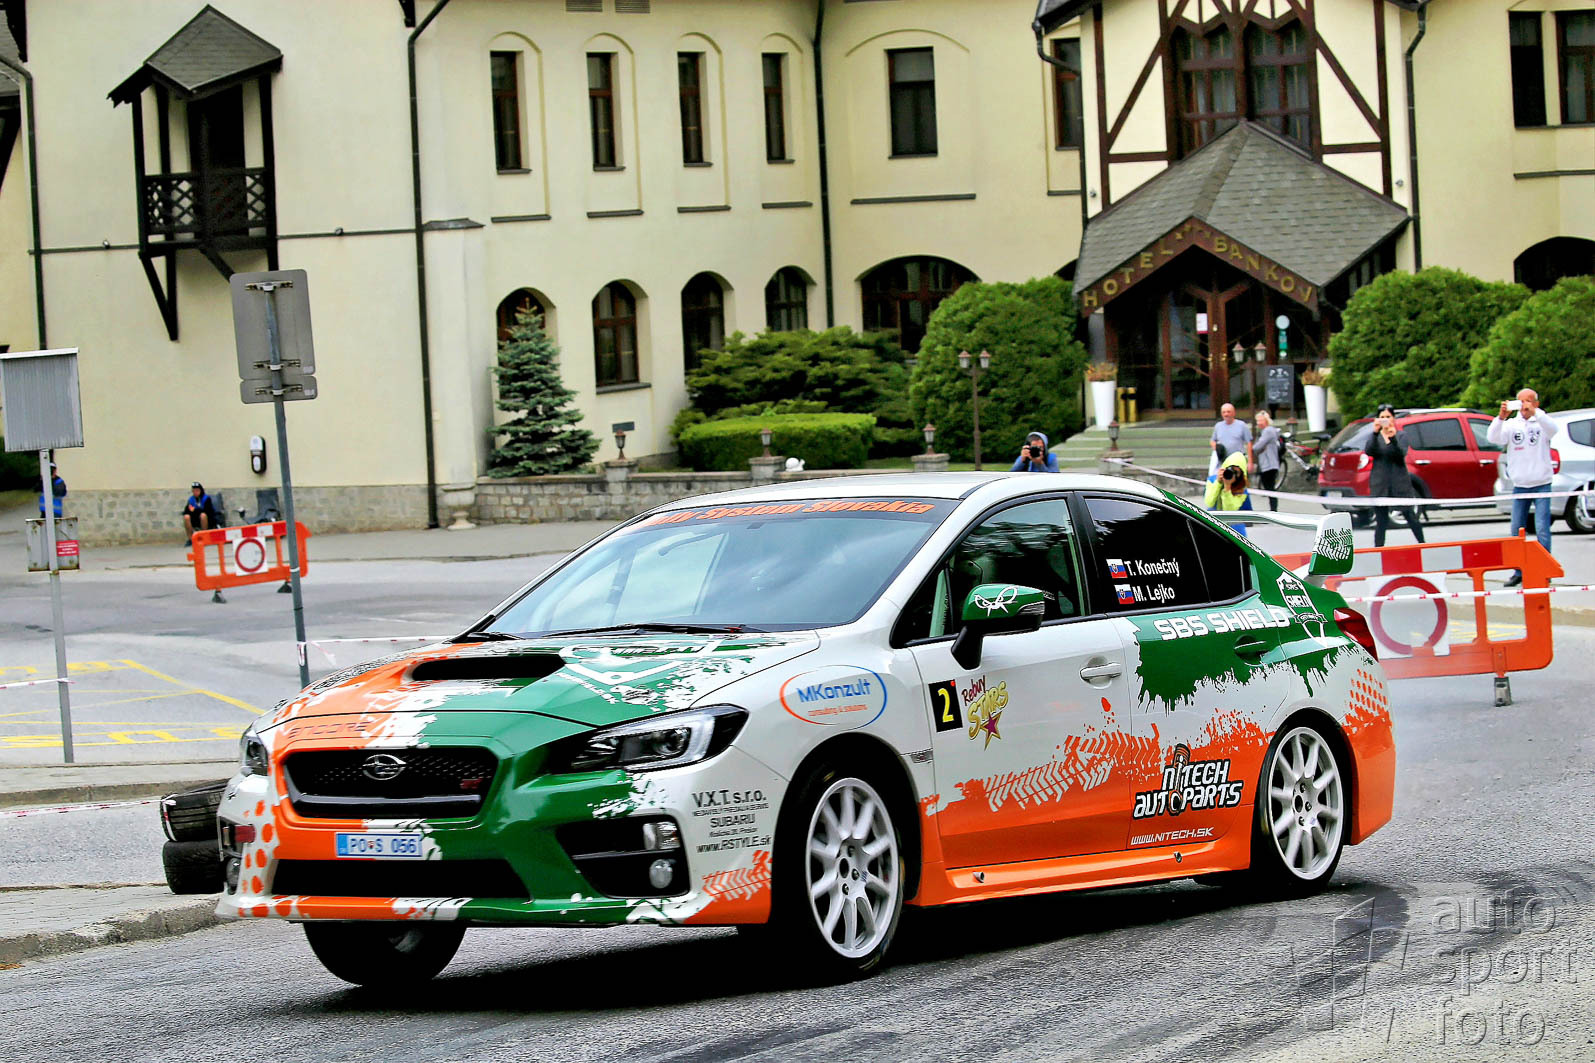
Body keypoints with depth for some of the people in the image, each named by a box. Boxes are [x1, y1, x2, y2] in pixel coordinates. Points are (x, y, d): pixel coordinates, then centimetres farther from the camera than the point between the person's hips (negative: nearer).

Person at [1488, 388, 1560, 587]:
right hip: (1519, 486, 3)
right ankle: (1518, 572, 13)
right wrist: (1501, 417, -27)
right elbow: (1494, 438, -10)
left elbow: (1553, 428, -23)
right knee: (1517, 531, 5)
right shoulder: (1512, 425, 6)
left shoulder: (1542, 422, 0)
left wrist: (1535, 412, -36)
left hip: (1541, 484, -3)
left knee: (1542, 529, -9)